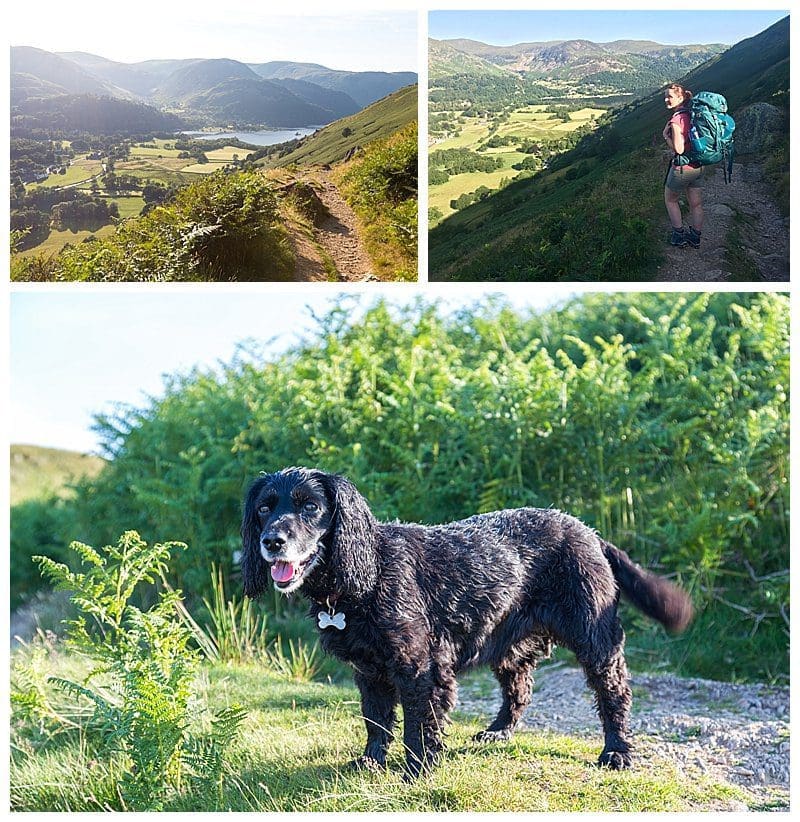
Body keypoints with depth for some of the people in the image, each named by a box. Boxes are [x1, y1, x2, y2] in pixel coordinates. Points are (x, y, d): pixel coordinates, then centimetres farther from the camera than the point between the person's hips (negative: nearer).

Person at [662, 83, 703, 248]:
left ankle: (679, 236, 20)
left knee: (670, 200, 17)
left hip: (681, 168, -7)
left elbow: (678, 149, -26)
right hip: (698, 166, 7)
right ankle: (695, 237, 28)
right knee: (696, 205, 16)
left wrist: (666, 136, -13)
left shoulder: (676, 120, -22)